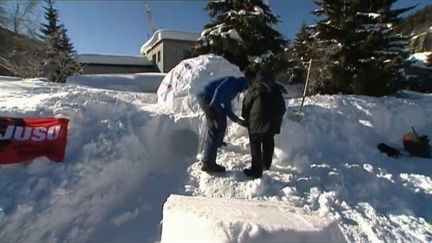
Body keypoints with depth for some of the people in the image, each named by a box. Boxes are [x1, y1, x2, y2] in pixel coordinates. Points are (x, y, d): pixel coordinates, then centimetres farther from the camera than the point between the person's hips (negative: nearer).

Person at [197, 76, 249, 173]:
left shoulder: (233, 91, 28)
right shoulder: (232, 81, 0)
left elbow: (227, 109, 26)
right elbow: (219, 90, -19)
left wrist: (238, 120, 24)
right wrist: (212, 106, -28)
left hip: (208, 99, 11)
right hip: (206, 97, -11)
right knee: (215, 128, -11)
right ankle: (208, 163, -7)